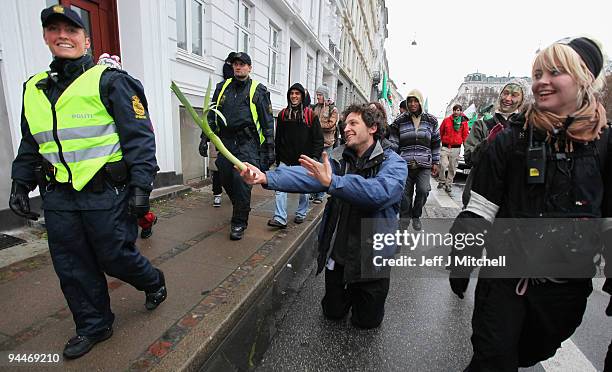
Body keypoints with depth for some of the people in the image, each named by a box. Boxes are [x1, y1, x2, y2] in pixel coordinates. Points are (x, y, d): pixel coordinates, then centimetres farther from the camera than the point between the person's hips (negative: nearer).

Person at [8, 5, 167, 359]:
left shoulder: (109, 81, -6)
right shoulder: (33, 89, 14)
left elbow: (139, 136, -12)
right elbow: (30, 144, 23)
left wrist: (141, 186, -17)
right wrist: (21, 184, 15)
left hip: (106, 195, -6)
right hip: (58, 198, 6)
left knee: (116, 257, 5)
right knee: (73, 270, 13)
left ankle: (154, 282, 36)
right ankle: (94, 326, 33)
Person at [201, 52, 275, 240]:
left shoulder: (258, 90, 4)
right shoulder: (222, 87, 16)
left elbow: (268, 121, 1)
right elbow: (212, 114, 17)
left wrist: (269, 148, -4)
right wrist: (205, 137, 7)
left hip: (247, 143, -4)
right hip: (225, 141, 5)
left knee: (241, 179, -11)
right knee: (226, 179, 7)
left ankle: (239, 222, 3)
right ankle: (241, 209, 33)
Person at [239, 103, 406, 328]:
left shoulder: (394, 163, -14)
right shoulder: (338, 157, -4)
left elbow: (380, 192, -36)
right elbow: (306, 175, -22)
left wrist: (332, 181, -44)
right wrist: (267, 177, -37)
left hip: (371, 257, -3)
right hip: (337, 253, 3)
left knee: (367, 320, 15)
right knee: (332, 312, 19)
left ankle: (364, 294, 46)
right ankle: (349, 292, 50)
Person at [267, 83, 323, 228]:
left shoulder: (310, 114, -2)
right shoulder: (283, 114, 6)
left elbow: (318, 138, -2)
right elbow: (278, 138, 9)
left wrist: (313, 156, -9)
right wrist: (277, 157, 8)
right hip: (285, 159, 2)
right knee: (280, 188, -8)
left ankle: (301, 214, 29)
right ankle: (280, 218, -5)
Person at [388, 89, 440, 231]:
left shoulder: (431, 120, 8)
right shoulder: (400, 121, 4)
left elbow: (436, 143, 14)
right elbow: (393, 143, 4)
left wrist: (435, 163, 11)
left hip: (424, 165, 1)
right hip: (405, 165, 0)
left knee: (423, 190, -13)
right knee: (405, 194, 2)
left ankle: (416, 215, 13)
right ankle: (404, 219, 21)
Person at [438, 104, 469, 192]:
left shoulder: (464, 122, 4)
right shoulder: (446, 120, 3)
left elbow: (465, 135, 9)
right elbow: (441, 131, 13)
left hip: (456, 148, 1)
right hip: (445, 147, -1)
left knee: (452, 168, 5)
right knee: (443, 165, -13)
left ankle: (448, 184, 16)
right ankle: (441, 181, 8)